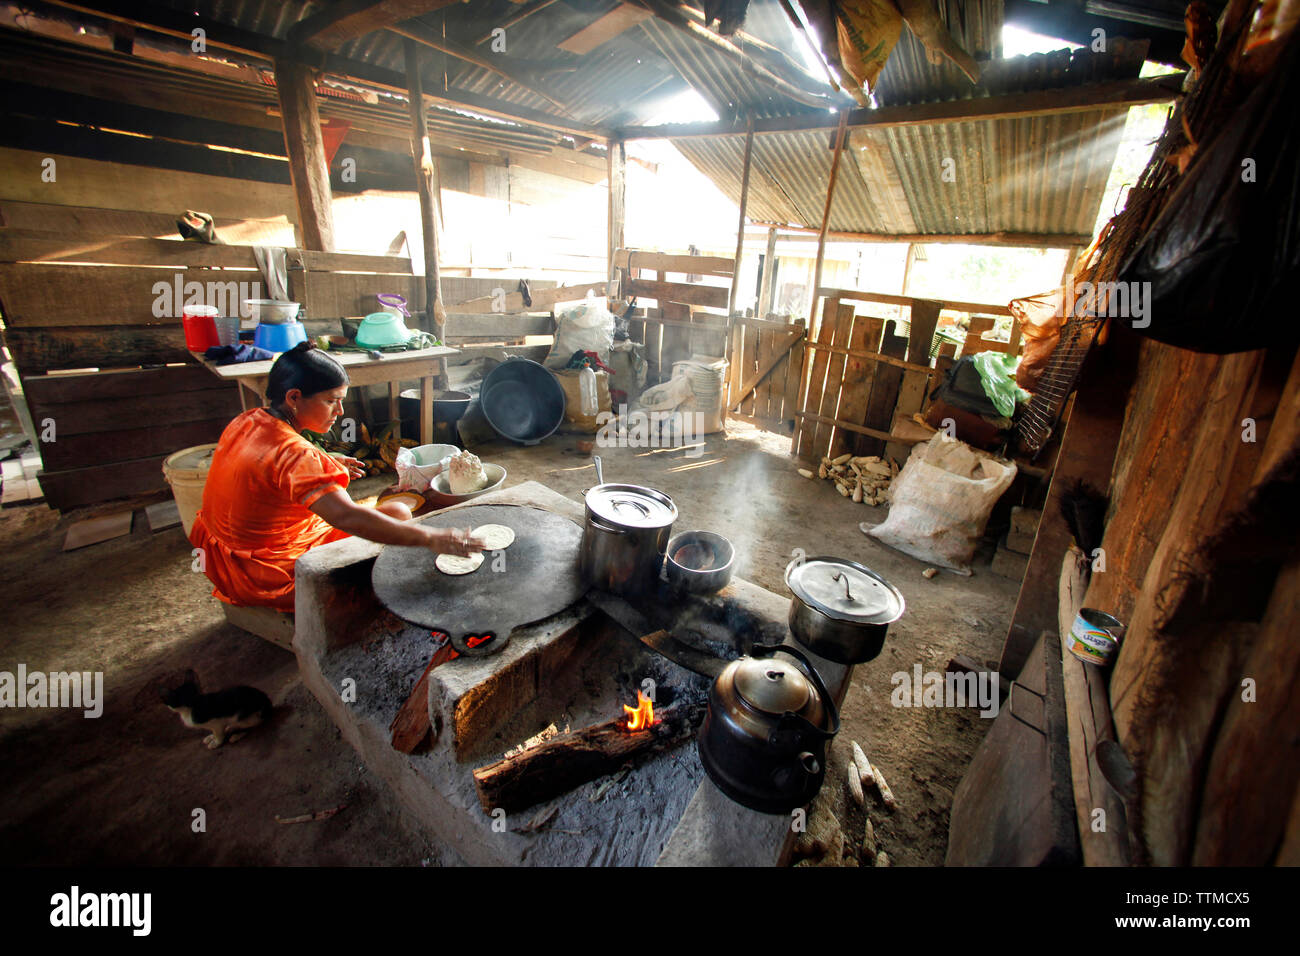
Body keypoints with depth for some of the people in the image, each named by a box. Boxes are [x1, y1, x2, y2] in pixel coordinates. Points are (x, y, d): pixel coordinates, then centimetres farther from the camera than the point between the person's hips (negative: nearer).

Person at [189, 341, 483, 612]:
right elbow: (347, 517, -42)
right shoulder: (293, 455, -31)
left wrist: (325, 464, 10)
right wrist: (431, 538, -45)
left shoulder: (246, 422, -2)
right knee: (397, 512, -7)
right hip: (266, 581, -9)